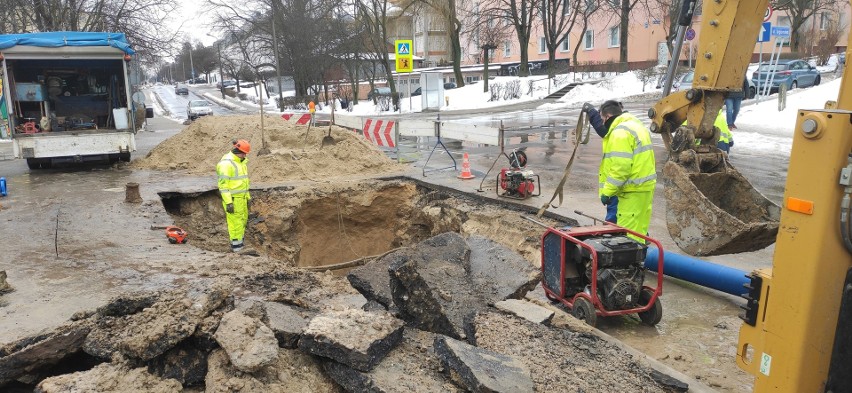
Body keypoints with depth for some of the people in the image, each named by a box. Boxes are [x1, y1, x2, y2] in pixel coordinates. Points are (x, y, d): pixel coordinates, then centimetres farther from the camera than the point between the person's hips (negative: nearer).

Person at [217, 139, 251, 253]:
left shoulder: (241, 162, 10)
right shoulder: (226, 163, -21)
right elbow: (223, 184, -22)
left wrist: (247, 197, 20)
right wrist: (228, 202, -25)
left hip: (240, 196, 9)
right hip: (232, 198, -9)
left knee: (243, 219, 16)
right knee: (235, 221, -2)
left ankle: (239, 241, 29)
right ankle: (235, 245, 9)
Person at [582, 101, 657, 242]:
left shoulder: (620, 132, -16)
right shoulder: (634, 125, 17)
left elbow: (620, 167, -23)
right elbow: (607, 131, 34)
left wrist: (607, 191, -18)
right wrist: (591, 112, 38)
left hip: (631, 191, -10)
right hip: (642, 187, 11)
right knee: (638, 229, 14)